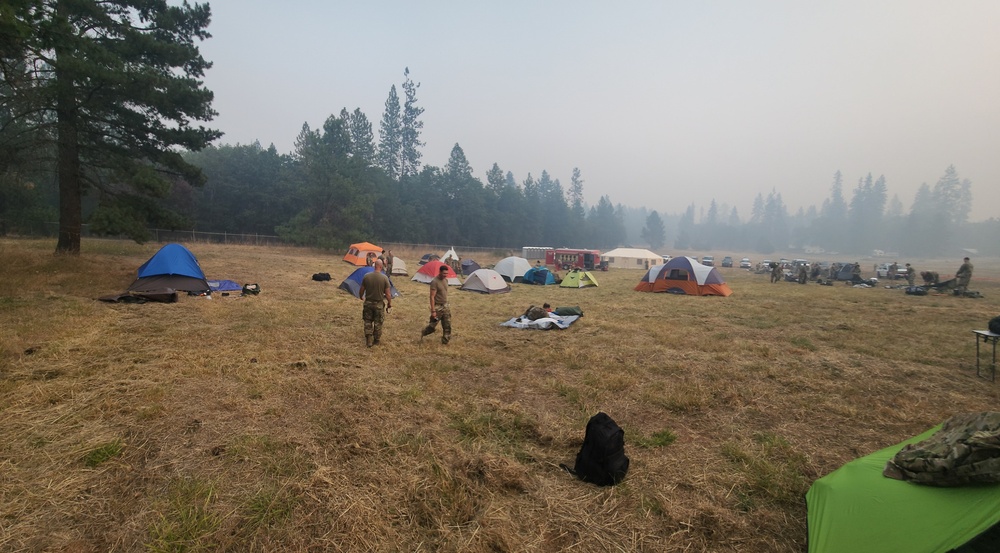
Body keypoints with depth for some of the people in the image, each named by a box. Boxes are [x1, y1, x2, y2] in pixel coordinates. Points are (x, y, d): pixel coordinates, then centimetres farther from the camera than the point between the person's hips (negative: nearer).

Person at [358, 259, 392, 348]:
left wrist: (361, 297, 23)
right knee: (378, 323, 13)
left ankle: (368, 341, 15)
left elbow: (361, 291, 1)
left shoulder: (366, 276, -9)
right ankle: (376, 340, 25)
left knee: (368, 322, 16)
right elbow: (388, 294, -12)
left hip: (368, 303, 2)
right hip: (379, 304, -2)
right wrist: (389, 304, 2)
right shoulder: (384, 278, -16)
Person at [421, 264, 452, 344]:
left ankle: (445, 341, 19)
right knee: (432, 325, 3)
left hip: (445, 306, 7)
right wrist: (433, 310, -22)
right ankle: (423, 333, 30)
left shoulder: (446, 280, 5)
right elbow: (432, 297, -20)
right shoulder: (435, 282, -19)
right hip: (438, 307, -7)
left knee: (447, 325, 7)